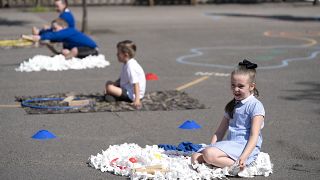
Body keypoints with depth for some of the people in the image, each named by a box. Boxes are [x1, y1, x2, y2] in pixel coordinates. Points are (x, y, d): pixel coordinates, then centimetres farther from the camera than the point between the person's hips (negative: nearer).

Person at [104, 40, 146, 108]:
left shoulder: (131, 67, -25)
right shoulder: (126, 64, 8)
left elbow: (136, 84, -30)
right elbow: (121, 79, 18)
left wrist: (137, 100, -36)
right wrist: (113, 84, 7)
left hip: (132, 94, -11)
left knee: (110, 88, -26)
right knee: (109, 83, 17)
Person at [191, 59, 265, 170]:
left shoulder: (255, 106, -5)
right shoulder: (232, 105, 19)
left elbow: (254, 136, -14)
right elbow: (219, 132, 18)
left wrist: (243, 158, -26)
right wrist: (211, 148, 1)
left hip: (245, 147, -8)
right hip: (230, 144, 8)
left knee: (209, 155, -31)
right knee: (196, 157, -12)